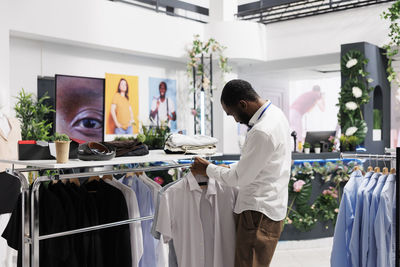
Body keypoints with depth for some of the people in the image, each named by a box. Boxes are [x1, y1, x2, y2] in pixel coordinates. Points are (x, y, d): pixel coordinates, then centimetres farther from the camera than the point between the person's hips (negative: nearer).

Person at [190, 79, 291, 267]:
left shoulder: (262, 132, -26)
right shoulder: (275, 113, 6)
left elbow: (239, 178, -17)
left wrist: (207, 169, -3)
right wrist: (228, 168, 11)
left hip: (260, 212, -10)